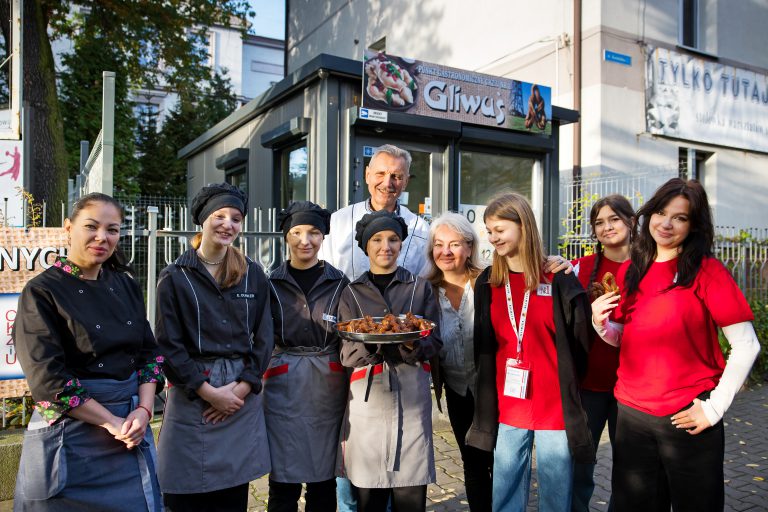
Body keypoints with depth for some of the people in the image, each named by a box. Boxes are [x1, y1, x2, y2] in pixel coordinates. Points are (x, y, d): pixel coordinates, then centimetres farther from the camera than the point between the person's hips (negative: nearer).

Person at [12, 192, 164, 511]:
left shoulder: (126, 286, 6)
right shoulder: (42, 292, -9)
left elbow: (150, 352, 5)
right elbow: (47, 378, -14)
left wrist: (143, 410, -10)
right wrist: (111, 421, -15)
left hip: (132, 427, 5)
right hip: (71, 435, -4)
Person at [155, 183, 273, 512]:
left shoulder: (253, 275, 7)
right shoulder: (175, 276, -1)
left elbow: (264, 338, 5)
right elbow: (168, 345, -5)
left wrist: (243, 386, -6)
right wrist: (209, 391, -10)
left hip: (242, 396, 3)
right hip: (191, 395, -2)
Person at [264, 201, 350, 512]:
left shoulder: (339, 283, 3)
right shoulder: (271, 284, 2)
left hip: (328, 388, 1)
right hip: (284, 389, 0)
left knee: (324, 476, 10)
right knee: (283, 478, 4)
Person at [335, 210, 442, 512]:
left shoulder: (421, 288, 10)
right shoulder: (352, 293, 9)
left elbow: (434, 343, 4)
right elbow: (346, 355, 2)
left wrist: (412, 345, -17)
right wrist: (370, 343, -19)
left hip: (411, 393, 0)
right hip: (367, 393, 0)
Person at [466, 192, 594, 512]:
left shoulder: (559, 281, -8)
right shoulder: (487, 283, 4)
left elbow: (580, 344, -1)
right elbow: (483, 347, 9)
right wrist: (486, 405, 8)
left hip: (555, 408, -3)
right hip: (507, 410, 3)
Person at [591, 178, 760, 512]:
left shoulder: (707, 271, -8)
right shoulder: (630, 271, 5)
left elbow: (746, 345, -11)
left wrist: (715, 408, -12)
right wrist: (601, 324, -7)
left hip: (687, 417, -4)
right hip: (631, 413, 4)